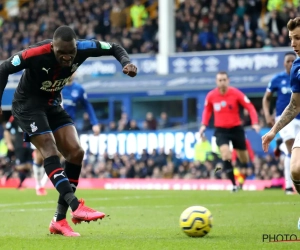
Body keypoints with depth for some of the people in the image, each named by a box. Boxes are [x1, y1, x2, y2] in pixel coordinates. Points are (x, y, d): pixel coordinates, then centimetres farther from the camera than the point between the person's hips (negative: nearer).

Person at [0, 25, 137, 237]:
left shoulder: (83, 48, -19)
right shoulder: (36, 54, -31)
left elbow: (114, 48, -4)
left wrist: (126, 62, -25)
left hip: (53, 104, 6)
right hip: (28, 105, -6)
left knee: (76, 153, -7)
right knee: (50, 151, -24)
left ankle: (59, 220, -3)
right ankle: (76, 207, -36)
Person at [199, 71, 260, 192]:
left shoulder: (235, 93, -12)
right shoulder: (211, 96, -5)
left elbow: (250, 107, -9)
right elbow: (207, 110, 13)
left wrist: (255, 123, -21)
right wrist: (204, 125, 0)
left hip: (236, 128, 0)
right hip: (221, 130, 0)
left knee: (244, 158, 8)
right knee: (225, 152, -24)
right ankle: (233, 184, -18)